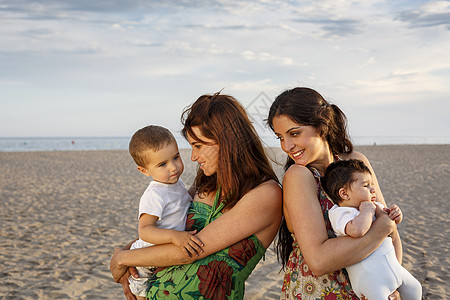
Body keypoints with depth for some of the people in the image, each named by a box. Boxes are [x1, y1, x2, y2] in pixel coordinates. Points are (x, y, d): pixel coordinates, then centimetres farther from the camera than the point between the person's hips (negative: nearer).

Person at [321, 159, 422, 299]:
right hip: (369, 278, -8)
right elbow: (357, 230, -40)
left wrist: (395, 217, 1)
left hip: (393, 267, 8)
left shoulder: (376, 206, 7)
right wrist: (367, 209, -22)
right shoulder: (339, 213, -18)